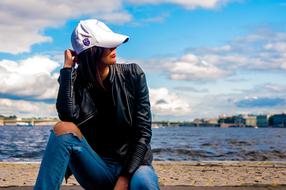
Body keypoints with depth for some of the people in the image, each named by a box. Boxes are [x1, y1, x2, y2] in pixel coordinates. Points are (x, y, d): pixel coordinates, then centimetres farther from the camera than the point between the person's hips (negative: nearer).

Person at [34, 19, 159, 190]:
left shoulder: (133, 75, -2)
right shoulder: (75, 82, 0)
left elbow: (143, 131, -5)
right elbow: (68, 116, -22)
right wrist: (67, 68, -15)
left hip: (133, 164, -2)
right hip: (96, 169, 2)